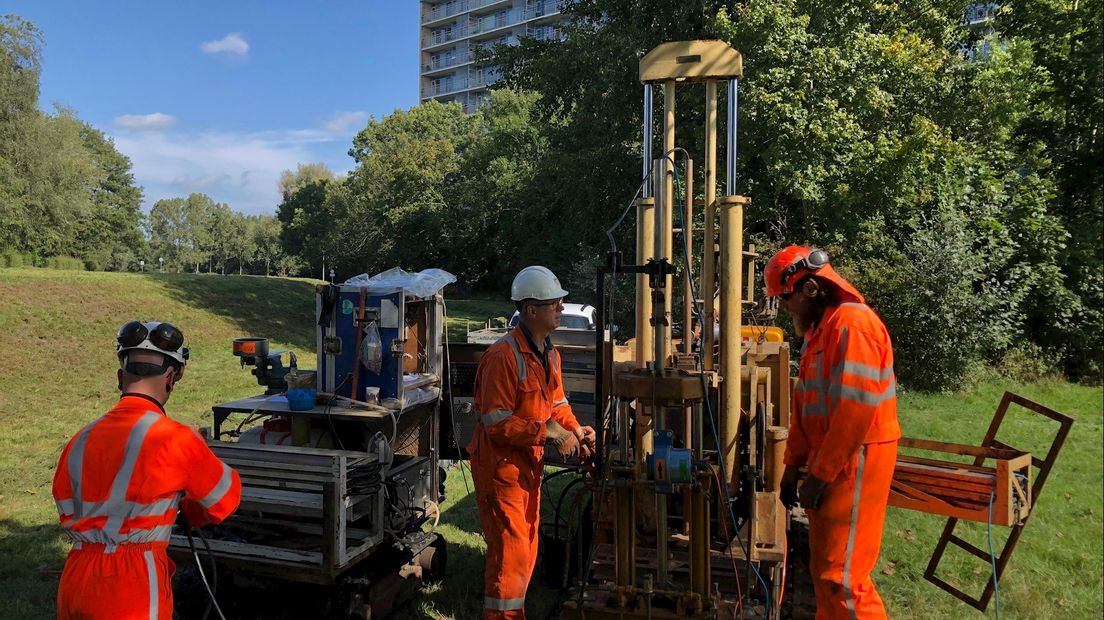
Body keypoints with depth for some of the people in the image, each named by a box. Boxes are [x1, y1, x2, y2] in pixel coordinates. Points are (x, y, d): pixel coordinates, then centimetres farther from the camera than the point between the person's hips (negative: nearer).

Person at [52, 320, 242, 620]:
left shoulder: (81, 440, 3)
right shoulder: (174, 439, -13)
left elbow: (67, 511, 15)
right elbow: (226, 496, 1)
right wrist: (188, 509, 21)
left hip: (74, 584, 6)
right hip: (132, 590, -6)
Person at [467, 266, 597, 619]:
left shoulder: (550, 354, 7)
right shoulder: (503, 356, -23)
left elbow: (557, 404, 14)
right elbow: (497, 423, -25)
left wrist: (574, 430, -5)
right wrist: (548, 432, -25)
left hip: (530, 464, 9)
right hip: (500, 464, -9)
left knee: (527, 547, 19)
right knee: (510, 550, -5)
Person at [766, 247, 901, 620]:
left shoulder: (853, 324, -18)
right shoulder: (819, 327, 14)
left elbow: (855, 410, -24)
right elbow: (805, 403, 17)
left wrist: (819, 475, -18)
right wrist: (793, 464, 13)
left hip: (854, 464, -10)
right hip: (829, 463, 10)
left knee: (841, 576, -5)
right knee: (824, 569, 16)